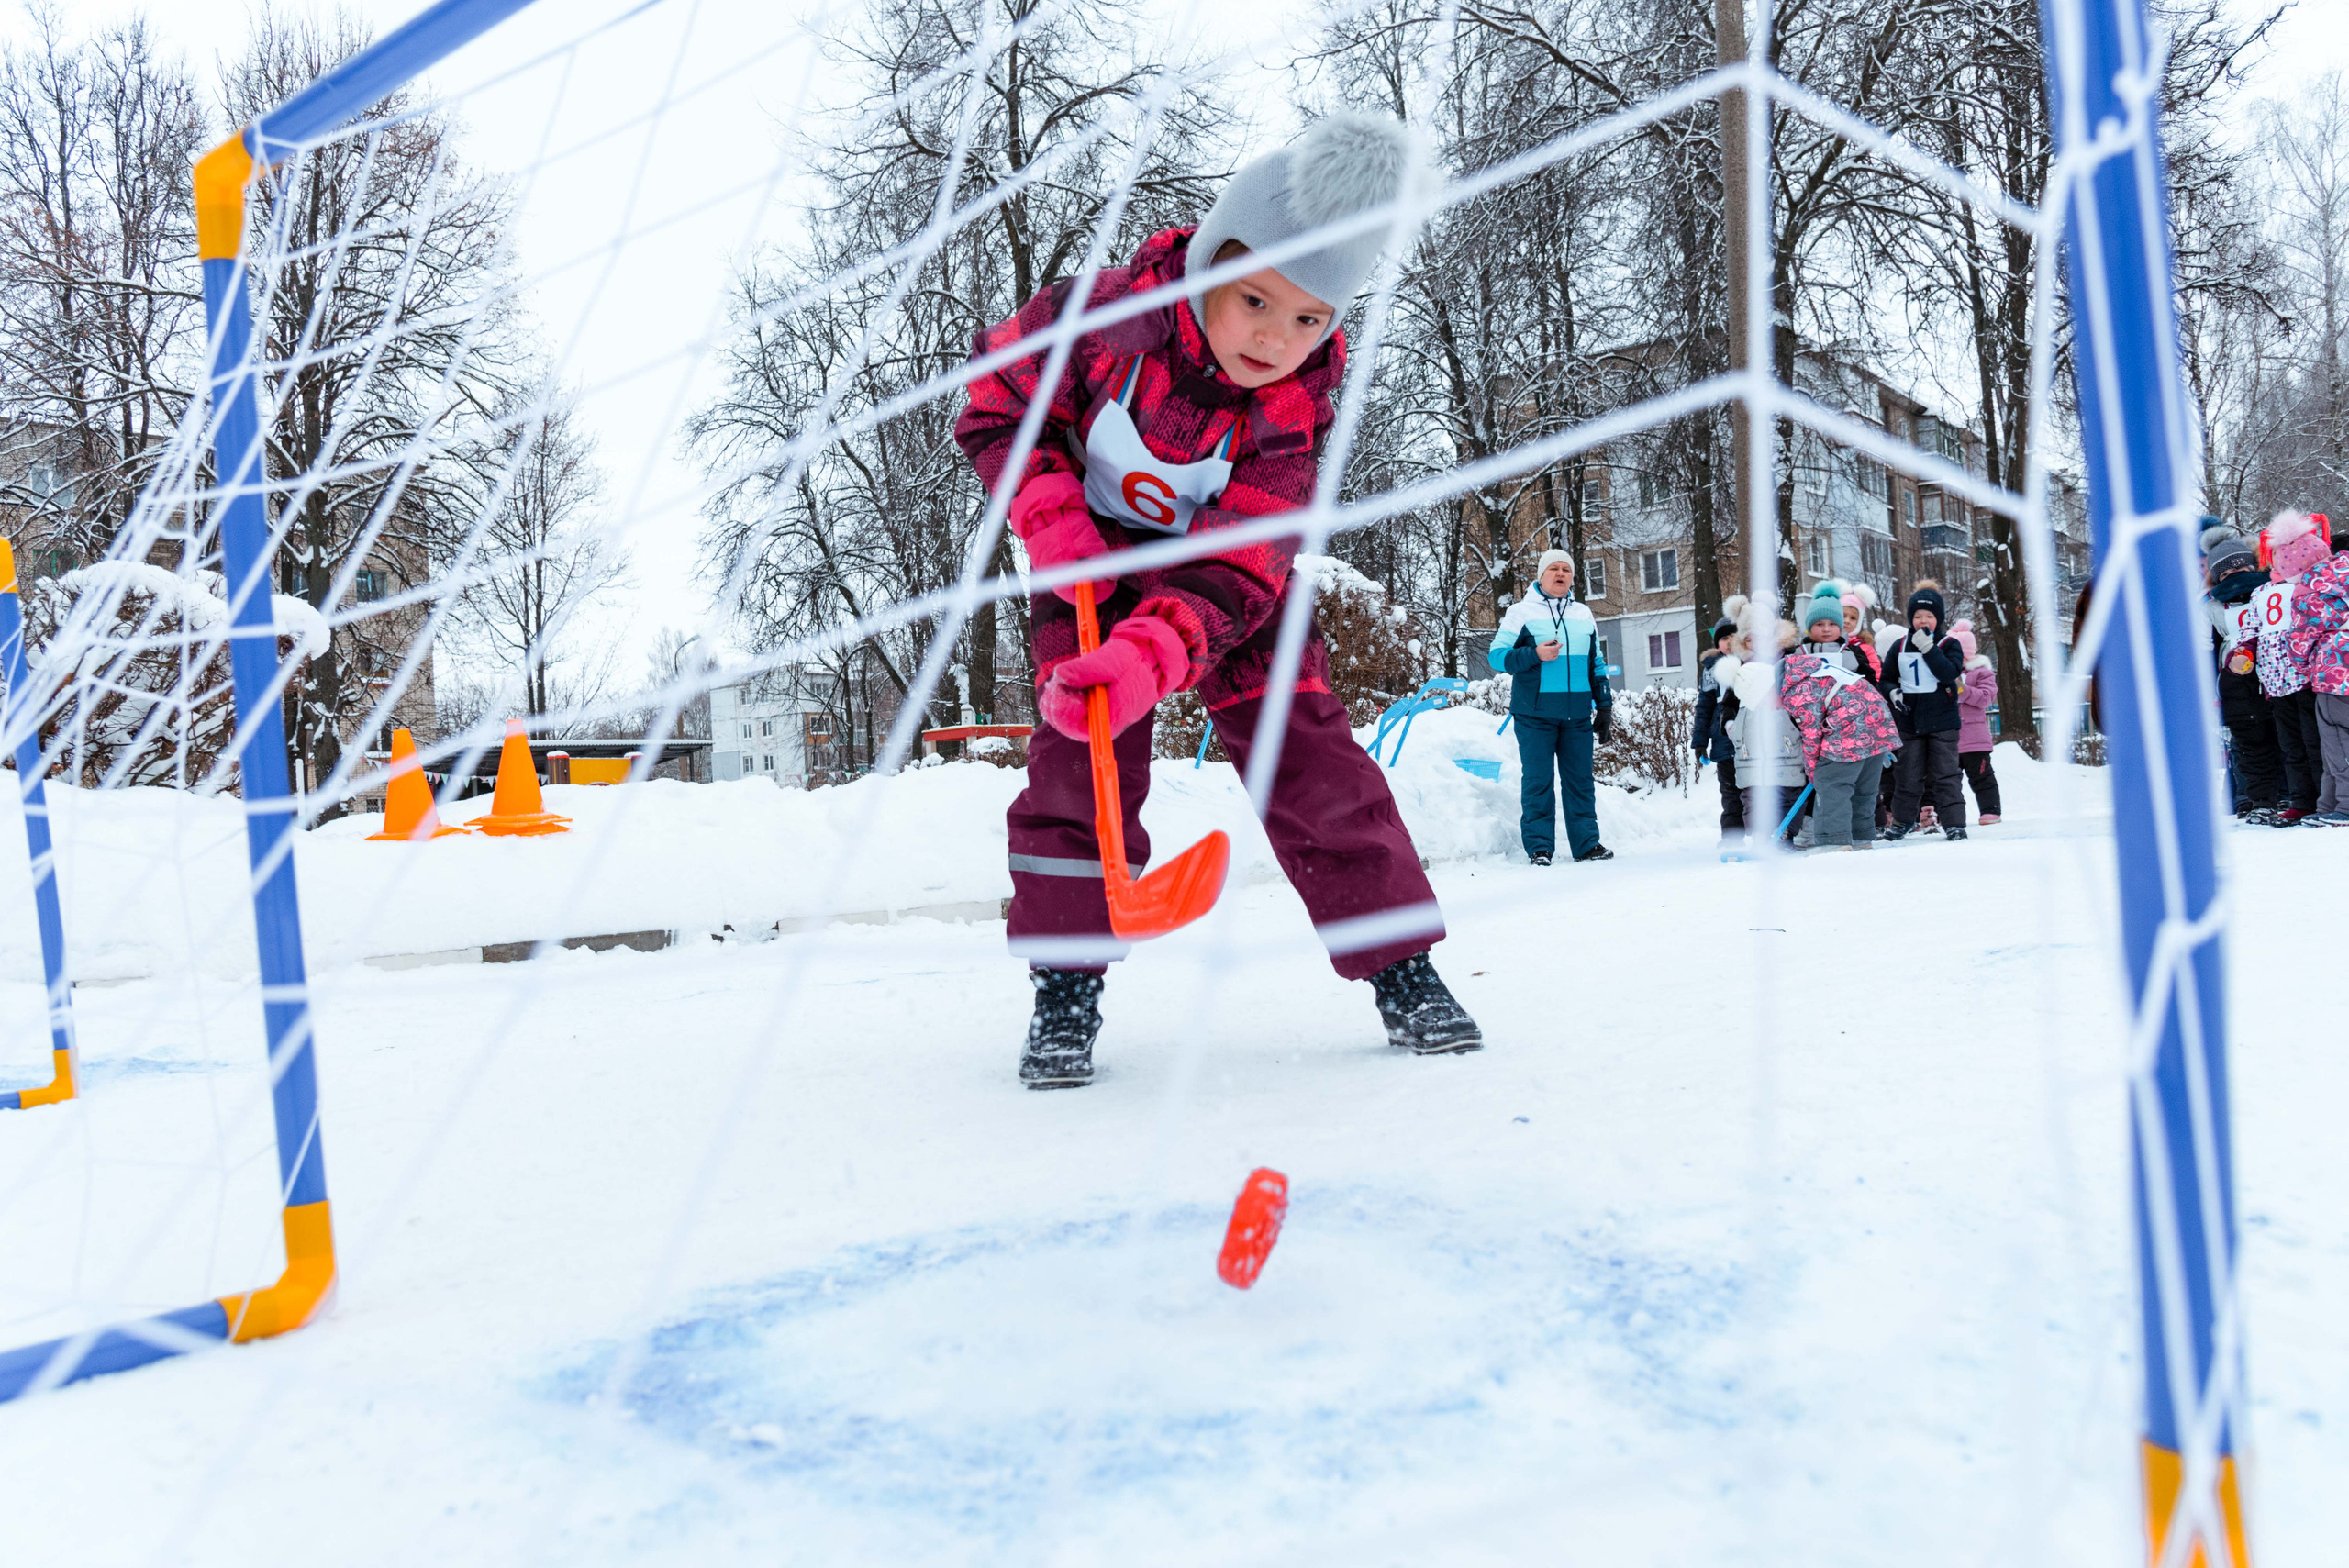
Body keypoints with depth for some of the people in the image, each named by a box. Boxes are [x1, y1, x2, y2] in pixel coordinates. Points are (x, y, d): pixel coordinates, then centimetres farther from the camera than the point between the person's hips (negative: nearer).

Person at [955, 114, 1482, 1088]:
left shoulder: (1295, 407, -23)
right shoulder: (1104, 314, -24)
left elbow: (1231, 569, -31)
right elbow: (996, 403, -7)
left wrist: (1149, 655, -48)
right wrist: (1051, 516, -22)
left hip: (1228, 581, 0)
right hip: (1092, 565, 0)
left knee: (1307, 751, -8)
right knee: (1080, 754, -13)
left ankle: (1400, 966, 2)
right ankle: (1065, 986, -1)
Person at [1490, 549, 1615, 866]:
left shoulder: (1583, 614, 16)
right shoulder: (1521, 612, 2)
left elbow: (1596, 665, 21)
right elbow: (1497, 655, -3)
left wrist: (1604, 706, 16)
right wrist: (1535, 654, -17)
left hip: (1578, 715, 4)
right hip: (1535, 713, -4)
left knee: (1581, 780, 6)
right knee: (1538, 780, -2)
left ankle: (1587, 842, 13)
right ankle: (1539, 846, 3)